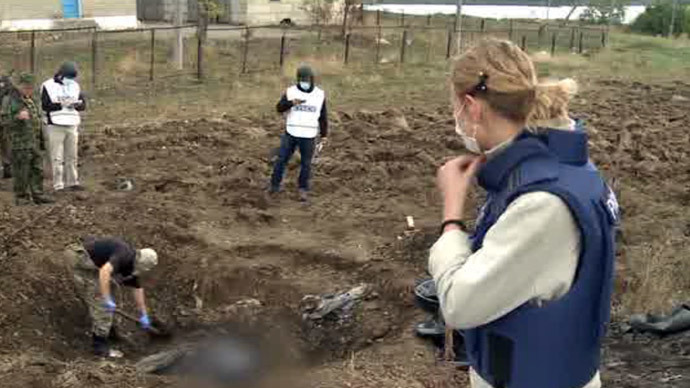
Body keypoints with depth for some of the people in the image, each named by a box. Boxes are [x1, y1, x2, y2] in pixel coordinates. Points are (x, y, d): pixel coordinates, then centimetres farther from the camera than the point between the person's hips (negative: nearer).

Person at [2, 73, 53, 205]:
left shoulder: (31, 100, 15)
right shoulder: (13, 101, -9)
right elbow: (7, 122, -14)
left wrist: (41, 140, 24)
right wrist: (18, 117, -32)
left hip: (35, 143, 7)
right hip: (21, 143, -7)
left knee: (38, 170, 8)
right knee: (22, 172, -1)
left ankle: (38, 195, 14)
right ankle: (21, 197, 8)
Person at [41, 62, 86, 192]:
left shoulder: (75, 86, 12)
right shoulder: (48, 86, -4)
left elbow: (83, 105, 9)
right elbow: (45, 105, -13)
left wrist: (77, 104, -13)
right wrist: (61, 104, -20)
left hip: (72, 126, 5)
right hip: (55, 126, -5)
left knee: (72, 156, 10)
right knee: (57, 158, -3)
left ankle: (72, 182, 20)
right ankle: (58, 185, 1)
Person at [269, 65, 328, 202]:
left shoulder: (319, 95, -2)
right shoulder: (290, 92, -5)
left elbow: (323, 117, 4)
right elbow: (280, 108, -16)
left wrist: (324, 136, 3)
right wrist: (291, 102, -35)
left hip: (308, 136, 0)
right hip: (291, 134, 0)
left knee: (306, 164, 7)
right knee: (281, 160, 6)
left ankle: (303, 190, 24)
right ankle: (275, 185, 25)